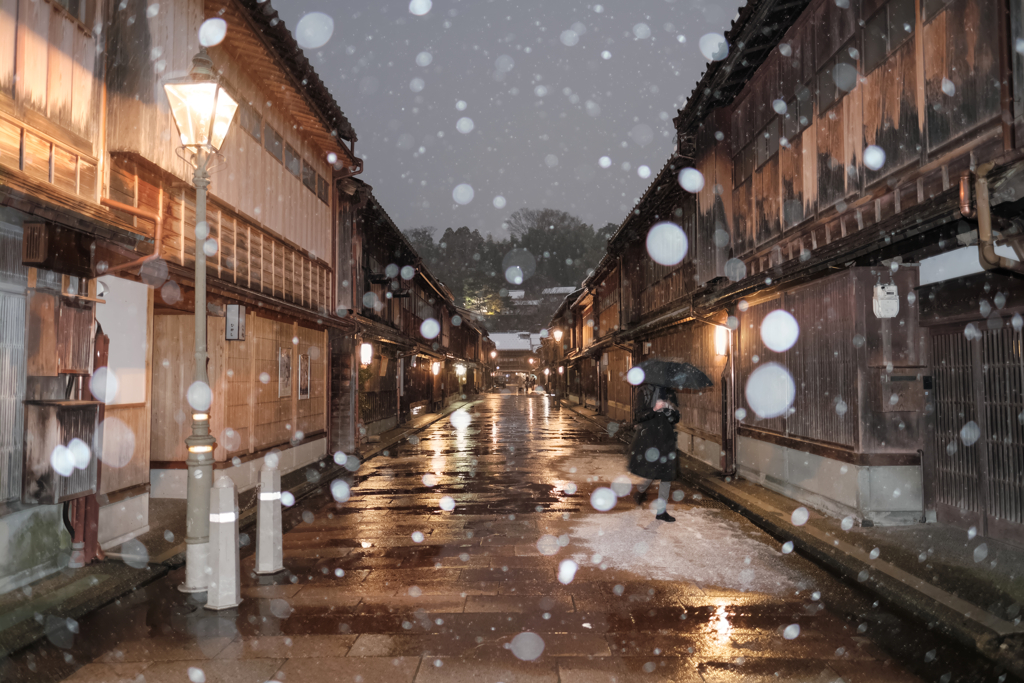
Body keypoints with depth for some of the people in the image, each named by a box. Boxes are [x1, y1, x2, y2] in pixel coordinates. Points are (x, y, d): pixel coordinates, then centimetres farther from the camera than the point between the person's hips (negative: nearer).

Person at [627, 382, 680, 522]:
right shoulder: (645, 391, -1)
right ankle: (640, 492, 27)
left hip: (666, 438, 4)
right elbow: (639, 415, -9)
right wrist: (654, 410, -26)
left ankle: (661, 510, 11)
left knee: (666, 474, 1)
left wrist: (671, 411, -13)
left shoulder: (670, 394, 10)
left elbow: (676, 418, 8)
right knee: (651, 472, -7)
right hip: (648, 437, -4)